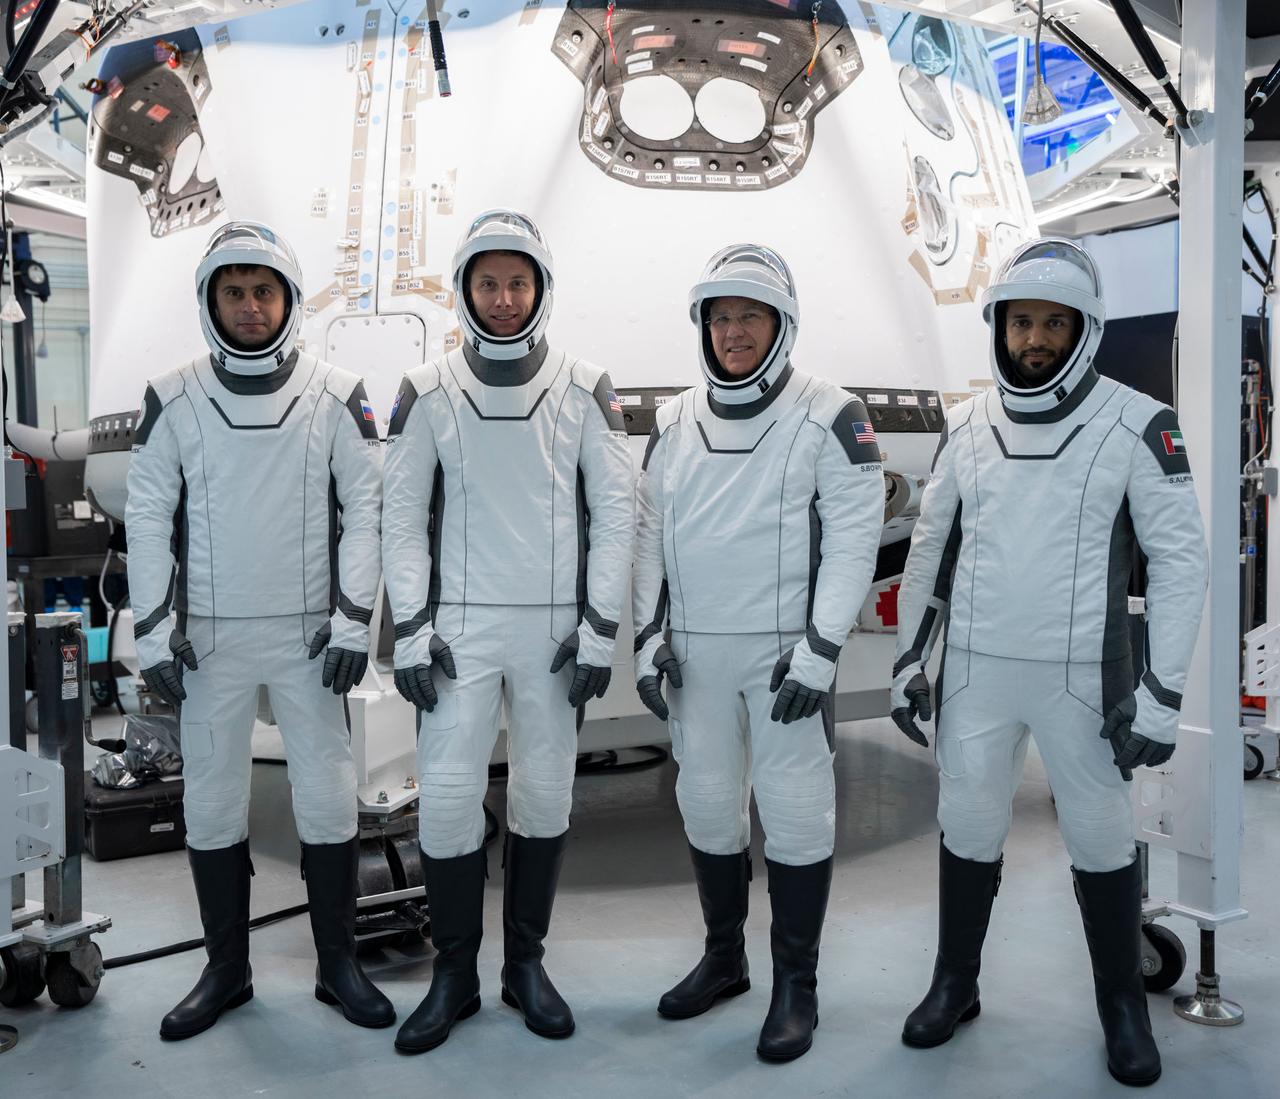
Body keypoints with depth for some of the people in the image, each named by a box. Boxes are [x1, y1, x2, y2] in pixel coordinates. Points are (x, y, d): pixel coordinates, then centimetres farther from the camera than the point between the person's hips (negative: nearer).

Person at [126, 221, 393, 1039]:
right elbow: (149, 517, 2)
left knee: (329, 801, 3)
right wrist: (155, 634, -2)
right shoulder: (174, 400, 1)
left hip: (309, 634, -1)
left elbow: (367, 508, -2)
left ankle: (339, 964, 20)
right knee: (211, 804, 8)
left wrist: (353, 621, -7)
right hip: (211, 637, 1)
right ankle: (226, 969, 25)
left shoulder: (335, 396, -2)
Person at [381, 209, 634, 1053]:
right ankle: (454, 975, 16)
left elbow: (615, 510, 1)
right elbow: (403, 514, 2)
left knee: (545, 794, 8)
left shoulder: (585, 389, 2)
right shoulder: (429, 392, 2)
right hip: (461, 624, 0)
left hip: (556, 626, 1)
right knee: (448, 797, -2)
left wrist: (600, 629, -5)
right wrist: (412, 629, -5)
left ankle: (526, 960, 25)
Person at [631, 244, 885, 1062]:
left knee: (795, 812, 1)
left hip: (785, 652, -5)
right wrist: (650, 635, 5)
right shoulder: (675, 423, 10)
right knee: (707, 803, 14)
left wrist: (820, 650, -14)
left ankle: (797, 985, 17)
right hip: (695, 653, 5)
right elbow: (651, 532, 12)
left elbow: (854, 539, -9)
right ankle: (724, 958, 32)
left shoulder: (829, 418, -5)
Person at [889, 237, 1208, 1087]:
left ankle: (1125, 1007, 30)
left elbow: (1181, 559, -7)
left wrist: (1163, 691, -11)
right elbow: (931, 546, 11)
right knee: (968, 830, 13)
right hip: (975, 672, 3)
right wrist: (909, 658, 10)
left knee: (1100, 838, 9)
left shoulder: (1137, 424, -8)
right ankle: (955, 985, 32)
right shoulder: (968, 425, 4)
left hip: (1081, 676, -3)